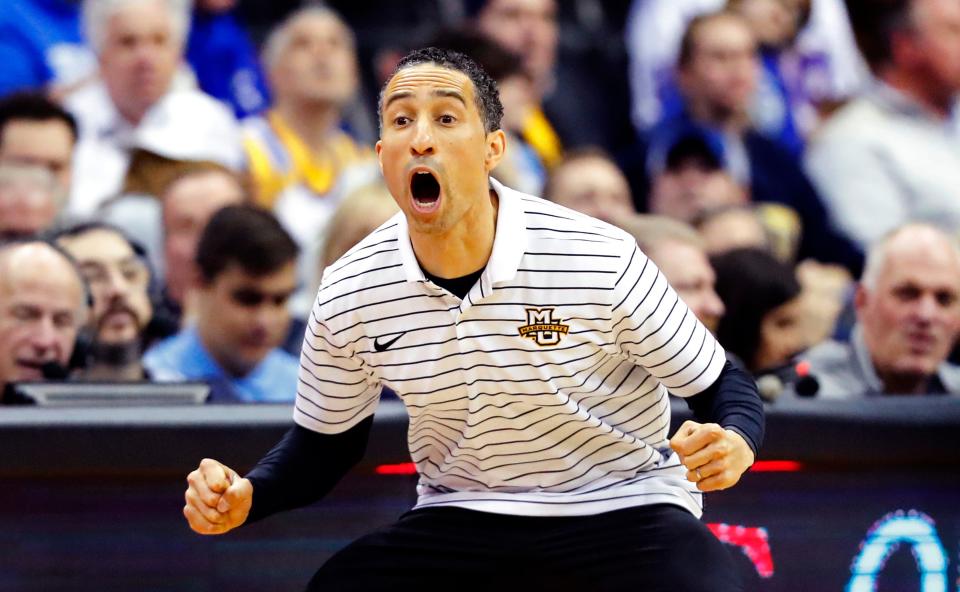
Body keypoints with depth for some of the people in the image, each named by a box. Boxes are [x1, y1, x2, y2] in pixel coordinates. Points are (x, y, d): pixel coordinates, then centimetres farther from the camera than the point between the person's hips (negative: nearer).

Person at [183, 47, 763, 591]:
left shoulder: (602, 261, -17)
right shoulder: (347, 297, -7)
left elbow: (723, 385, -6)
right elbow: (327, 441, 11)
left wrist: (733, 442, -30)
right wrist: (244, 497, -10)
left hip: (623, 511, -3)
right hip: (460, 517, 3)